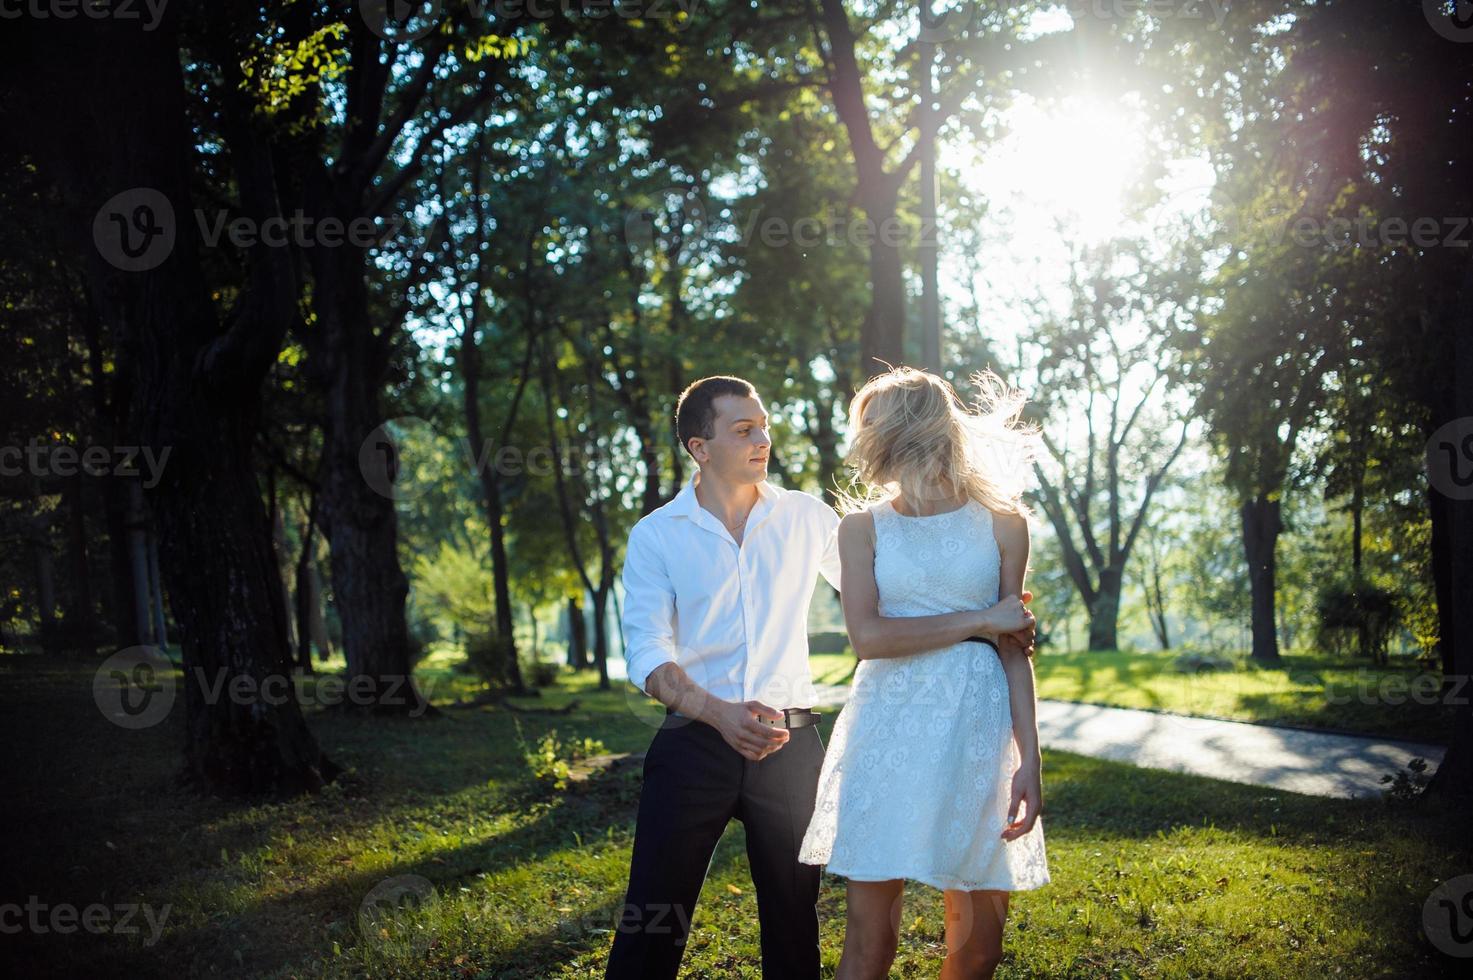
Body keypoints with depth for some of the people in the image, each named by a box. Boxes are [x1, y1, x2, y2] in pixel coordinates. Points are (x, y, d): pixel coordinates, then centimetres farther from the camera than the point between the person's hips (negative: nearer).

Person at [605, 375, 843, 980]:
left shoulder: (807, 517, 4)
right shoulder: (656, 536, -1)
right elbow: (647, 656, -9)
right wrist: (721, 713, -27)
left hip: (790, 743, 2)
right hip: (693, 742, -1)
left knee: (793, 916, 11)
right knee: (652, 918, 2)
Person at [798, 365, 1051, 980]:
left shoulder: (1001, 522, 7)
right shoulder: (863, 525, 7)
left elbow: (1015, 647, 5)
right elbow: (867, 635, -7)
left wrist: (1029, 759, -1)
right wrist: (979, 620, -6)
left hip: (977, 726, 0)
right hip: (887, 728, 0)